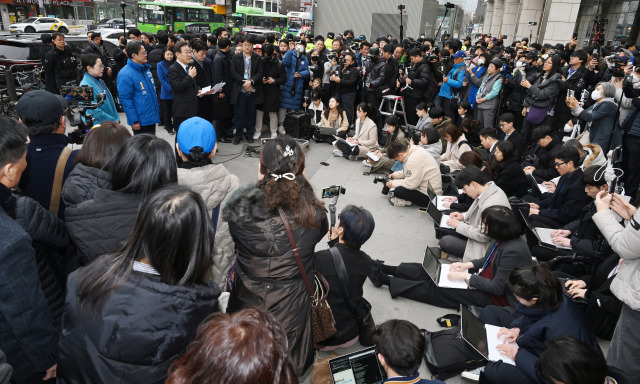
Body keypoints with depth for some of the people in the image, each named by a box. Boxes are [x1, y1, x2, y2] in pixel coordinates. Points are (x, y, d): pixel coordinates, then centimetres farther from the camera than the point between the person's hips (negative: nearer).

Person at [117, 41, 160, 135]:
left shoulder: (146, 69, 11)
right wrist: (134, 121, -19)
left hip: (152, 117, 8)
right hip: (140, 122, -8)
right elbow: (125, 100, -18)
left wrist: (156, 112, 21)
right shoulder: (125, 74, -16)